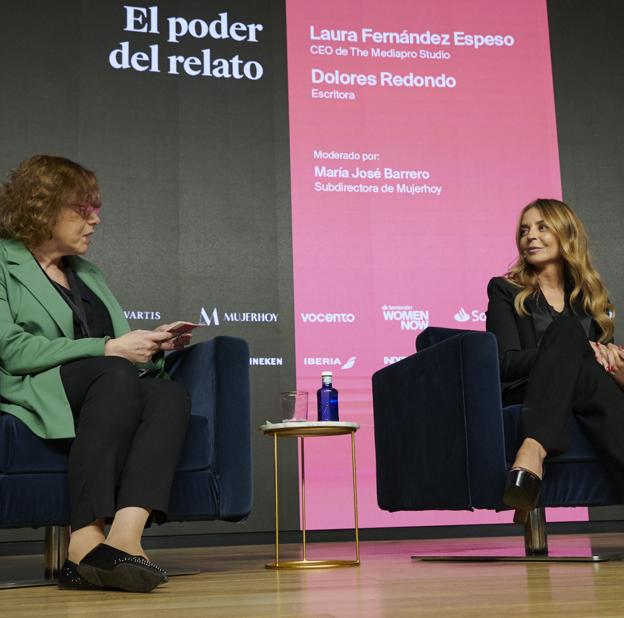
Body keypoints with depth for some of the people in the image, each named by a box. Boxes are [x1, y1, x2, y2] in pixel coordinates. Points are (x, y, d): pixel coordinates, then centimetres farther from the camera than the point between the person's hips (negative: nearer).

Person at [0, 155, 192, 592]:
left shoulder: (87, 273, 28)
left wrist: (151, 347, 4)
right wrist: (109, 348, -13)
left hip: (104, 393, 6)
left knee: (171, 394, -27)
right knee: (114, 375, -36)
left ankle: (125, 536, -46)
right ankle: (86, 541, -41)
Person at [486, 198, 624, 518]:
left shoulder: (588, 296, 25)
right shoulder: (506, 290, 14)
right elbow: (506, 363, 0)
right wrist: (581, 349, -13)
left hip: (588, 401, 2)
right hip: (521, 401, -2)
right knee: (566, 328, -30)